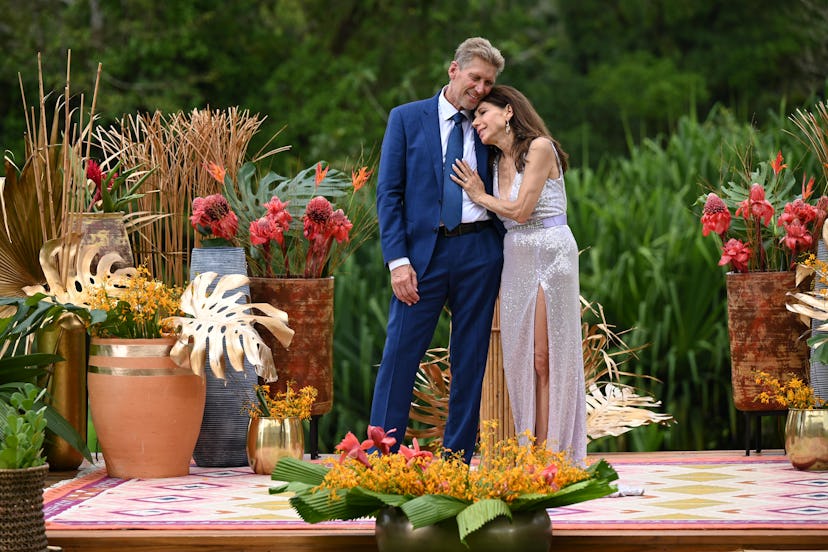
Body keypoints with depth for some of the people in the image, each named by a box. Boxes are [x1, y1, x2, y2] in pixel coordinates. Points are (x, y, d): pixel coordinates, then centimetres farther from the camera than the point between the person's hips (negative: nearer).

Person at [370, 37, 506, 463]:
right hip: (425, 250, -3)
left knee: (470, 361, 5)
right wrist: (397, 260, -9)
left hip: (479, 250, 3)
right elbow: (388, 193, -1)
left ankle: (457, 461, 11)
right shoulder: (406, 119, 5)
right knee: (400, 355, -5)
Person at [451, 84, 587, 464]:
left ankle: (553, 457, -3)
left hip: (550, 254, -7)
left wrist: (481, 197, 0)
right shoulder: (495, 160, 14)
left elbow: (521, 210, -11)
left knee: (546, 358, -6)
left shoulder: (540, 147, -8)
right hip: (515, 258, 7)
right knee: (521, 358, 4)